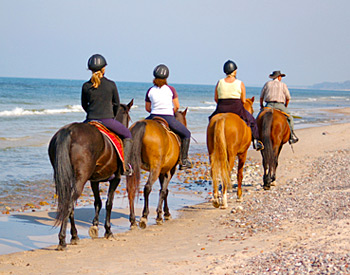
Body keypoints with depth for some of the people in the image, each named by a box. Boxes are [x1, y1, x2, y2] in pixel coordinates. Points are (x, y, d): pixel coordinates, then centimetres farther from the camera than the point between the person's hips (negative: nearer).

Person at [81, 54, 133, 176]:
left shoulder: (86, 86, 0)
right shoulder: (111, 84, -4)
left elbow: (84, 105, 12)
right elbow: (117, 104, 5)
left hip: (91, 120, 2)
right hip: (108, 120, -2)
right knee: (127, 135, 20)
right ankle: (125, 166, 8)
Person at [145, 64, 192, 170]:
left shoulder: (150, 91, 2)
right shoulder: (171, 89, -4)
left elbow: (147, 108, 9)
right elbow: (177, 106, -1)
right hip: (169, 119, -2)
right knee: (186, 134, 16)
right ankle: (184, 161, 8)